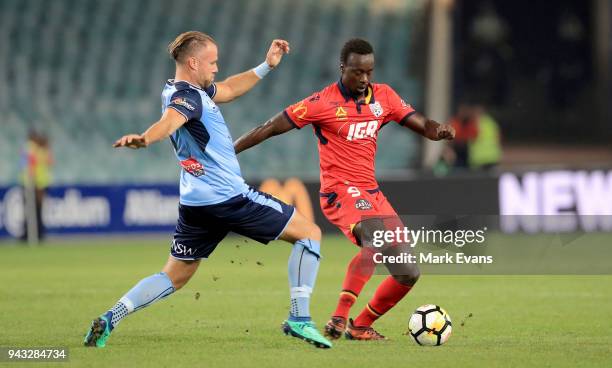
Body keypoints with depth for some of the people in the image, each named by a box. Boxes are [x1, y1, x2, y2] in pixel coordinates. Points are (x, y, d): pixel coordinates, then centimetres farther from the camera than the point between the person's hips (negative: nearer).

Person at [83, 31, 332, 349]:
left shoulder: (178, 91, 15)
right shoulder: (187, 96, -15)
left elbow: (228, 90, 31)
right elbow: (170, 121, -38)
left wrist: (266, 66, 28)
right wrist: (144, 139, -59)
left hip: (195, 204, 9)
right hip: (229, 197, -9)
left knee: (174, 276, 15)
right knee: (310, 232, 3)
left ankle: (110, 319, -2)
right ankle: (299, 319, -5)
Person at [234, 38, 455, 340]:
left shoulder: (383, 96, 7)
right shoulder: (323, 102, -8)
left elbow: (421, 125, 7)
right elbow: (271, 128, -6)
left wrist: (437, 130, -17)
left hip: (371, 193, 7)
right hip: (340, 191, -7)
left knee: (407, 273, 5)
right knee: (376, 239, -36)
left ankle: (361, 326, 21)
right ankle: (340, 316, -38)